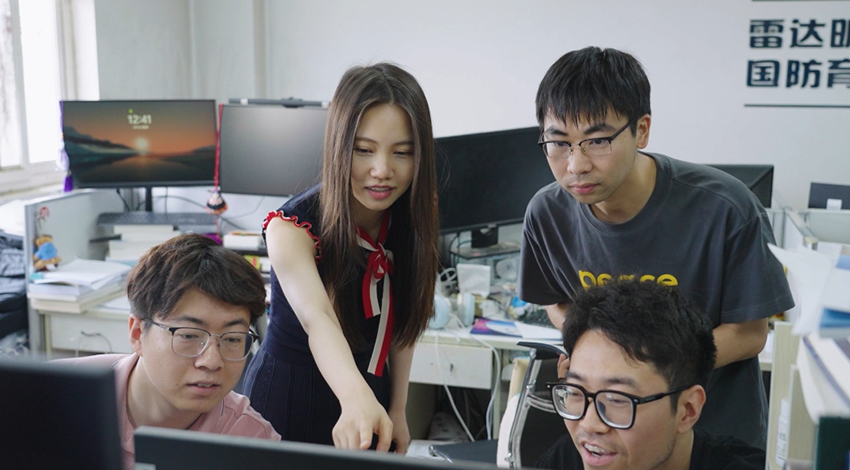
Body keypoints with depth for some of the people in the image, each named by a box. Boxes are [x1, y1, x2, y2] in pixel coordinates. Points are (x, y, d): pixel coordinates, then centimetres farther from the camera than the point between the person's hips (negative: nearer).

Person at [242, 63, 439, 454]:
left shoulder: (410, 223, -10)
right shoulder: (292, 227, -25)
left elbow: (401, 320, 2)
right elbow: (317, 319, -42)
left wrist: (396, 410, 1)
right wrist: (356, 398, -59)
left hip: (370, 399, 4)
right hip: (288, 403, -4)